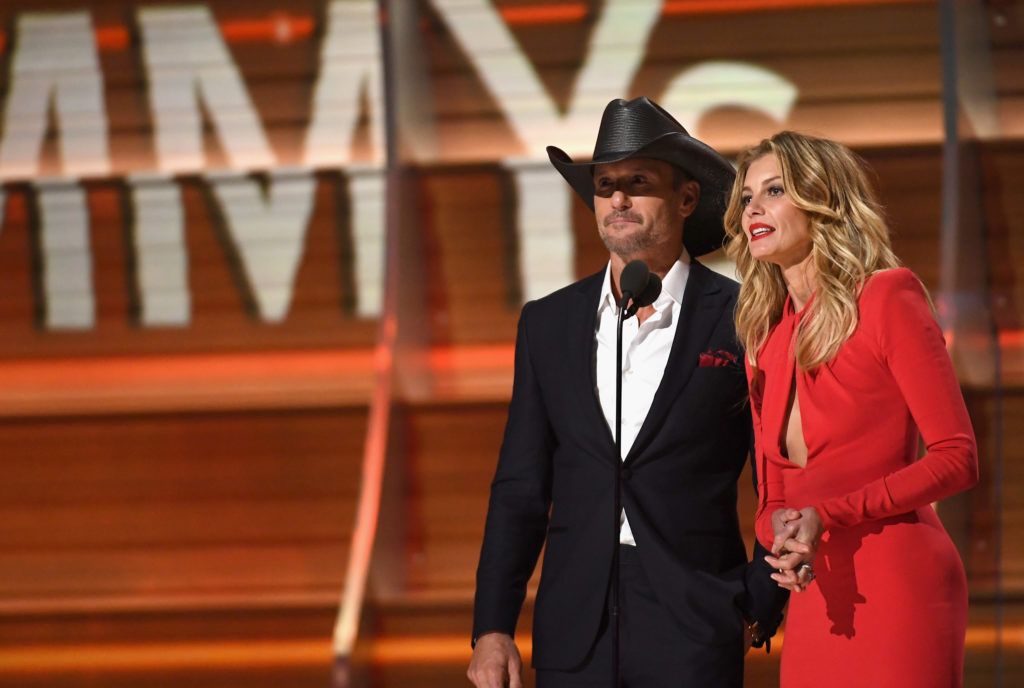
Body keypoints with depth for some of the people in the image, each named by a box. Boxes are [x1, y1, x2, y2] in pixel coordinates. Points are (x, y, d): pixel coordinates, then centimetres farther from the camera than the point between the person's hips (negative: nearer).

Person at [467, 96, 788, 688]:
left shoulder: (739, 319, 1)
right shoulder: (548, 324, 11)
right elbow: (521, 489, 11)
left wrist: (761, 607, -3)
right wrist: (493, 627, 3)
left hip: (692, 633, -3)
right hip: (575, 635, 3)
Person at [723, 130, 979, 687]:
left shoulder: (888, 297, -6)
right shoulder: (765, 335, 13)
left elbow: (956, 457, -9)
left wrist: (828, 515, -16)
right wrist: (782, 530, -9)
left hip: (897, 588, -6)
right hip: (815, 597, 6)